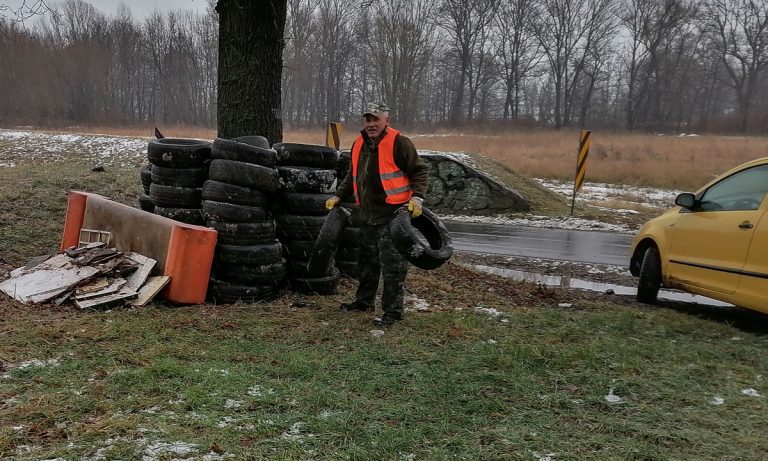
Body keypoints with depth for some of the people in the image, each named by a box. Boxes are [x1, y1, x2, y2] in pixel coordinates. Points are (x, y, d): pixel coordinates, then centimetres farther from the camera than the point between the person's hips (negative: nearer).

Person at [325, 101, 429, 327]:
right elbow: (352, 176, 25)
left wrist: (416, 197, -20)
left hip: (393, 215, -8)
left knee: (392, 265, -6)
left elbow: (420, 170, -9)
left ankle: (393, 311, 2)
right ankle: (364, 300, 34)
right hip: (368, 215, 8)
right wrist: (338, 196, 17)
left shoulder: (399, 143, -11)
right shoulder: (359, 144, 12)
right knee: (367, 261, 19)